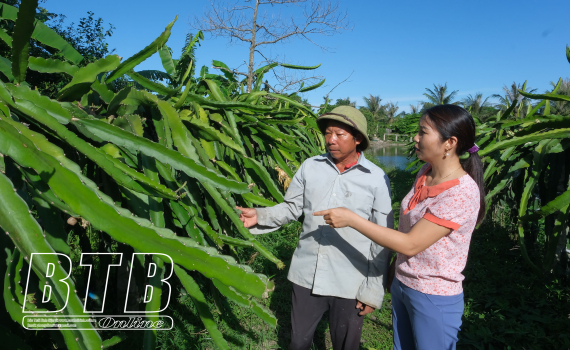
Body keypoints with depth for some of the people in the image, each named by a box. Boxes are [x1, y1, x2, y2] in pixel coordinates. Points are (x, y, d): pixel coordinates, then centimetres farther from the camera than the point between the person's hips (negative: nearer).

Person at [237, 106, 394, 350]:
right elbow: (291, 207, 6)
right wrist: (260, 216, -13)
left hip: (350, 283, -2)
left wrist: (373, 290, -5)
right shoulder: (310, 167, -2)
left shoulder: (376, 179, -8)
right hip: (306, 275, 2)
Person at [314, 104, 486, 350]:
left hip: (434, 299, -7)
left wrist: (350, 219, -26)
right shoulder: (426, 173, -2)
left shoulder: (461, 193, -25)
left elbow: (410, 244, -26)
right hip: (402, 286, 7)